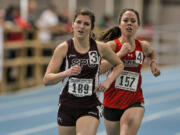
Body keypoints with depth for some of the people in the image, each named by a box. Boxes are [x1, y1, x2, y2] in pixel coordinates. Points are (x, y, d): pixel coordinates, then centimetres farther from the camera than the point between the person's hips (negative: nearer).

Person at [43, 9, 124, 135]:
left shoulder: (100, 48, -2)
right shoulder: (63, 48, -6)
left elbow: (119, 64, 17)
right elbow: (46, 79, -11)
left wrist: (108, 81, -1)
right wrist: (66, 73, -29)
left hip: (90, 107, -1)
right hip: (67, 106, 1)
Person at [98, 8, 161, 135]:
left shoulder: (143, 46, 4)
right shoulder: (112, 45, -6)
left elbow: (151, 53, 31)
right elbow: (98, 69, -22)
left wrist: (153, 63, 10)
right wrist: (120, 53, -23)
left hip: (135, 102, 0)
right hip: (112, 103, 0)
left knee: (130, 122, -29)